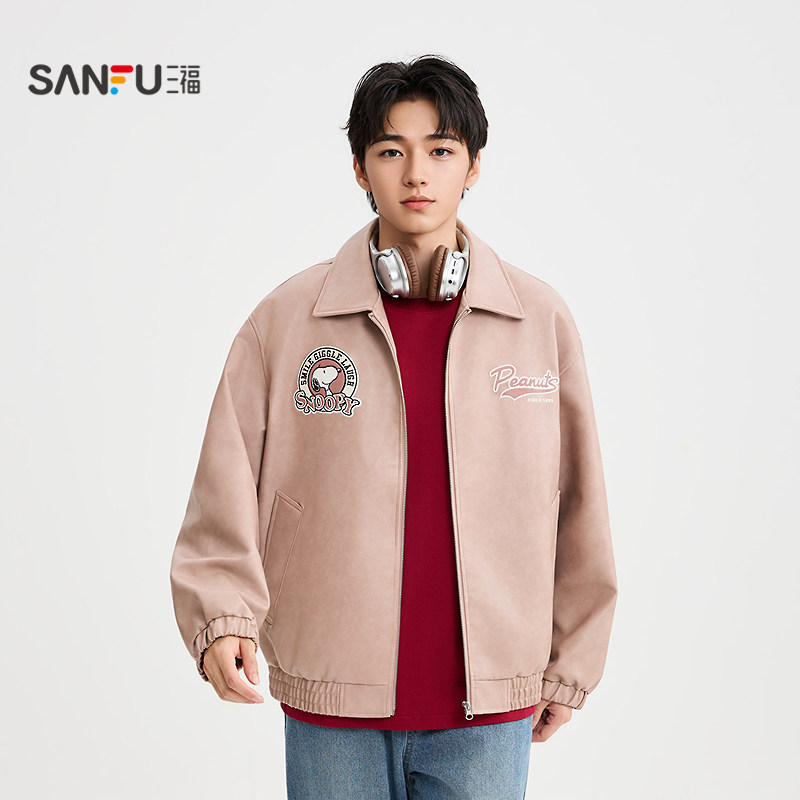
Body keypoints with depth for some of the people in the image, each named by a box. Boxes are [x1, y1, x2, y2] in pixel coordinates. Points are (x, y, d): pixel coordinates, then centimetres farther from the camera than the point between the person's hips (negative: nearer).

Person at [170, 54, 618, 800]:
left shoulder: (542, 319, 1)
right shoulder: (285, 318, -1)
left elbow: (577, 502, 6)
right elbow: (229, 486, 0)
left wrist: (569, 662, 10)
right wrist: (222, 615, -14)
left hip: (487, 708, 1)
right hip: (331, 706, 0)